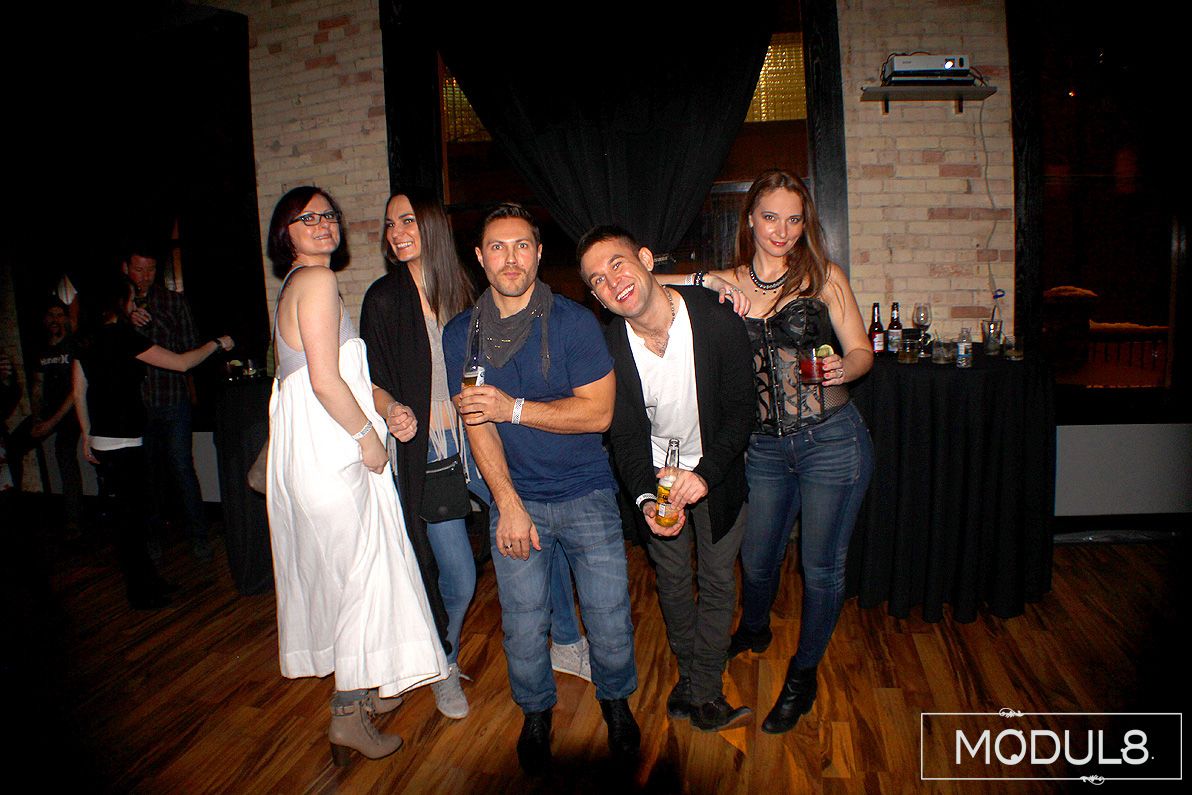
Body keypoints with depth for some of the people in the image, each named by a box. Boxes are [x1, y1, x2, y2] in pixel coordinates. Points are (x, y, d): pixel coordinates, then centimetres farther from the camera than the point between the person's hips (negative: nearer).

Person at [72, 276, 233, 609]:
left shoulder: (86, 342, 9)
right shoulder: (123, 337, -16)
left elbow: (79, 392, 14)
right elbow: (181, 363, -15)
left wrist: (87, 437, 21)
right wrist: (217, 344, -1)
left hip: (101, 441, 9)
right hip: (124, 443, -9)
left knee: (128, 514, 16)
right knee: (130, 516, 0)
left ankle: (146, 581, 28)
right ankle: (141, 593, 11)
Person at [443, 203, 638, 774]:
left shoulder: (573, 321, -8)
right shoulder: (461, 334, 0)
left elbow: (598, 412, -13)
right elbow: (477, 423, -2)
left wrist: (515, 408, -21)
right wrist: (509, 505, -9)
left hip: (587, 496, -1)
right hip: (515, 499, 2)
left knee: (610, 618, 4)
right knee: (523, 625, 7)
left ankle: (615, 700, 34)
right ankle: (535, 712, 34)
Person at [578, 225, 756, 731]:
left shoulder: (718, 323, -28)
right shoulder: (608, 346, -21)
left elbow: (740, 413, -18)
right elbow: (626, 435, -12)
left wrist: (705, 473, -31)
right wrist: (646, 498, -27)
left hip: (716, 469, -1)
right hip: (656, 472, 2)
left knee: (718, 580, 6)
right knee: (672, 581, 16)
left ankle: (702, 693, 23)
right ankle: (691, 677, 38)